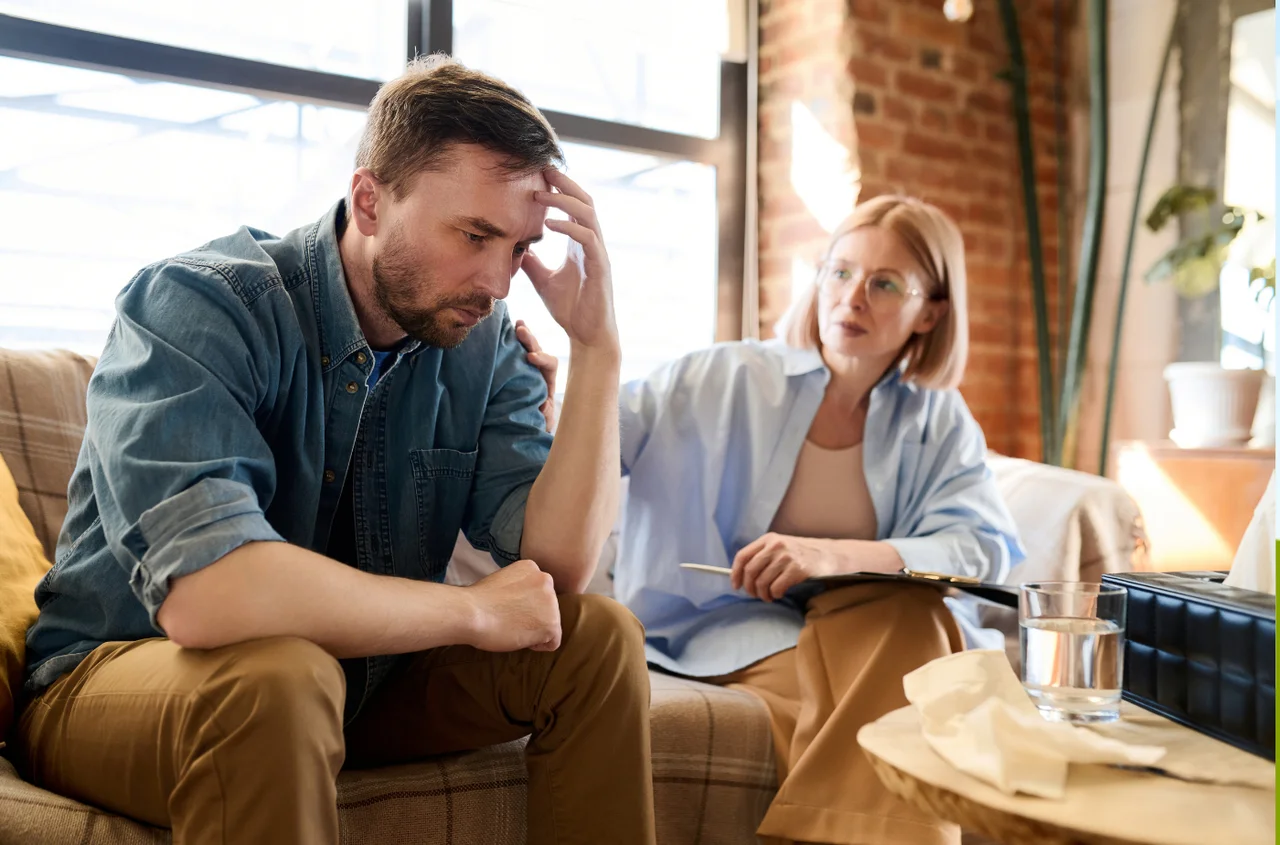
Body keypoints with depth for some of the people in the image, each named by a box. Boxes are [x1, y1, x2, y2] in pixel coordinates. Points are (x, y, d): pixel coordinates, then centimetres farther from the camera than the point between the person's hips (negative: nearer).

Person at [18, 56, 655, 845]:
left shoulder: (482, 343, -6)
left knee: (598, 637, -10)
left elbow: (557, 565, -15)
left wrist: (598, 347, -23)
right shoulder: (198, 305, -23)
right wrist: (474, 611, -26)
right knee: (275, 678, -39)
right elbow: (202, 592, -38)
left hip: (357, 669, 6)